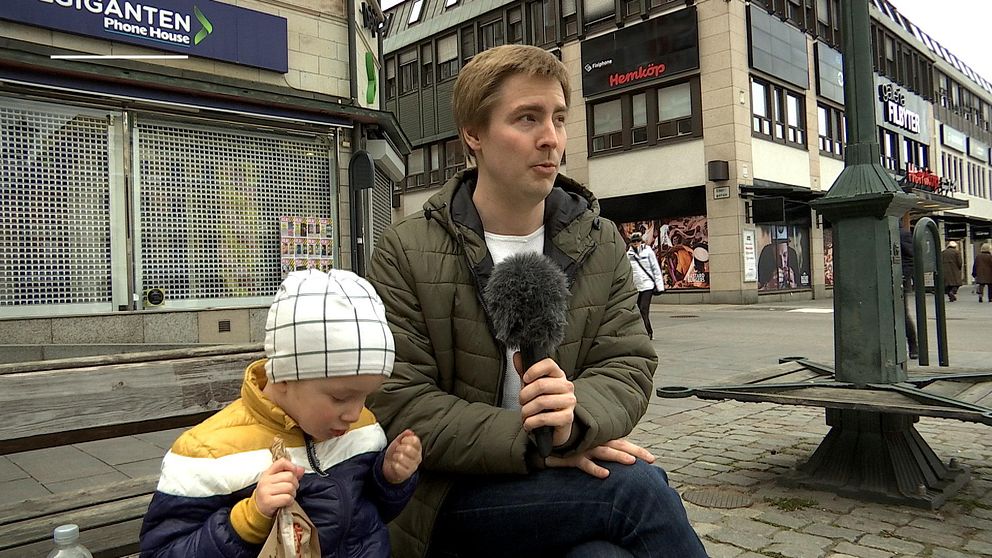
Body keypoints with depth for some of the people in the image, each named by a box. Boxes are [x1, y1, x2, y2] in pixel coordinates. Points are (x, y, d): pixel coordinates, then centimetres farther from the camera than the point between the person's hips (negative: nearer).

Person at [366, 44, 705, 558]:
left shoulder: (601, 244, 5)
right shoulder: (405, 252, -7)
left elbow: (629, 363, -1)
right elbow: (397, 404, -12)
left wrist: (575, 419, -24)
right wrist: (527, 443, -23)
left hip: (567, 477, 4)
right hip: (450, 497, -3)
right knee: (639, 486, -25)